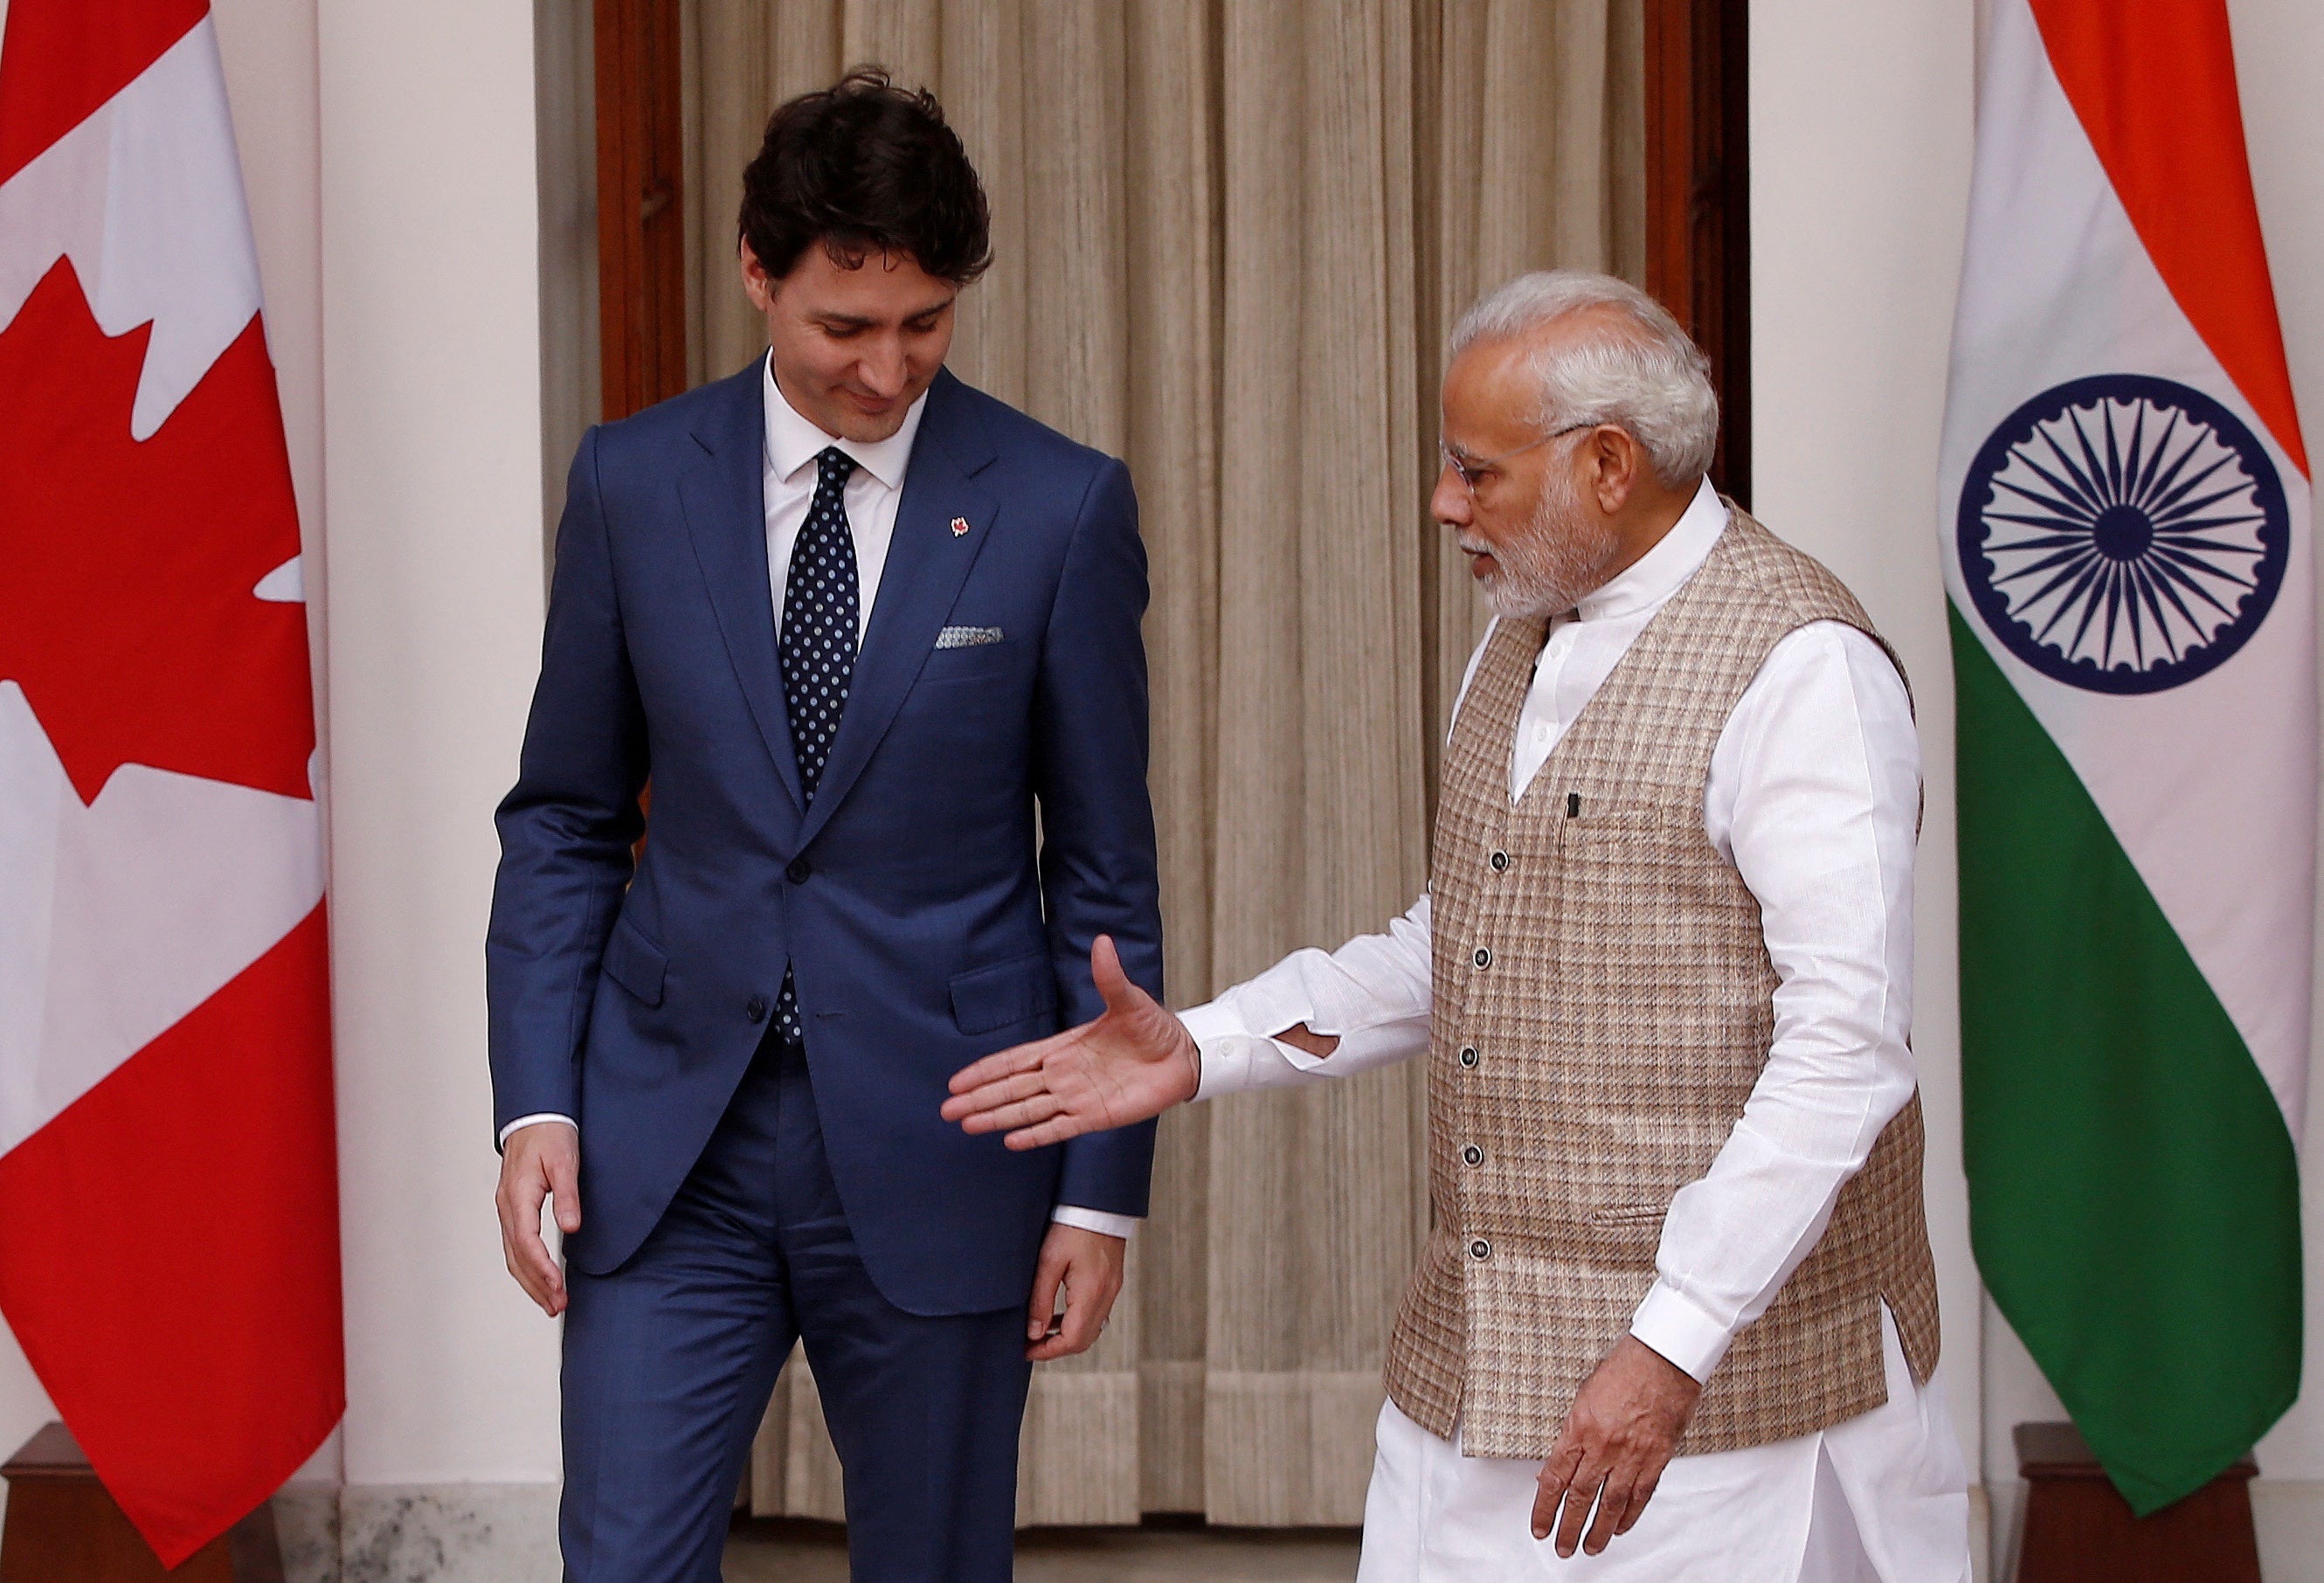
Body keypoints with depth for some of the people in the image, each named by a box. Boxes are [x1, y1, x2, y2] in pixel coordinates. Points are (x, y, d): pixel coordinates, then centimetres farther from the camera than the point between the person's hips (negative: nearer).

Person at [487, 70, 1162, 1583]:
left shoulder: (1060, 506, -3)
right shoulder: (635, 481, 2)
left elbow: (1104, 868, 0)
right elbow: (565, 821, 8)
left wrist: (1103, 1183, -2)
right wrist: (536, 1103, -2)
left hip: (933, 1144, -1)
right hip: (672, 1133, 1)